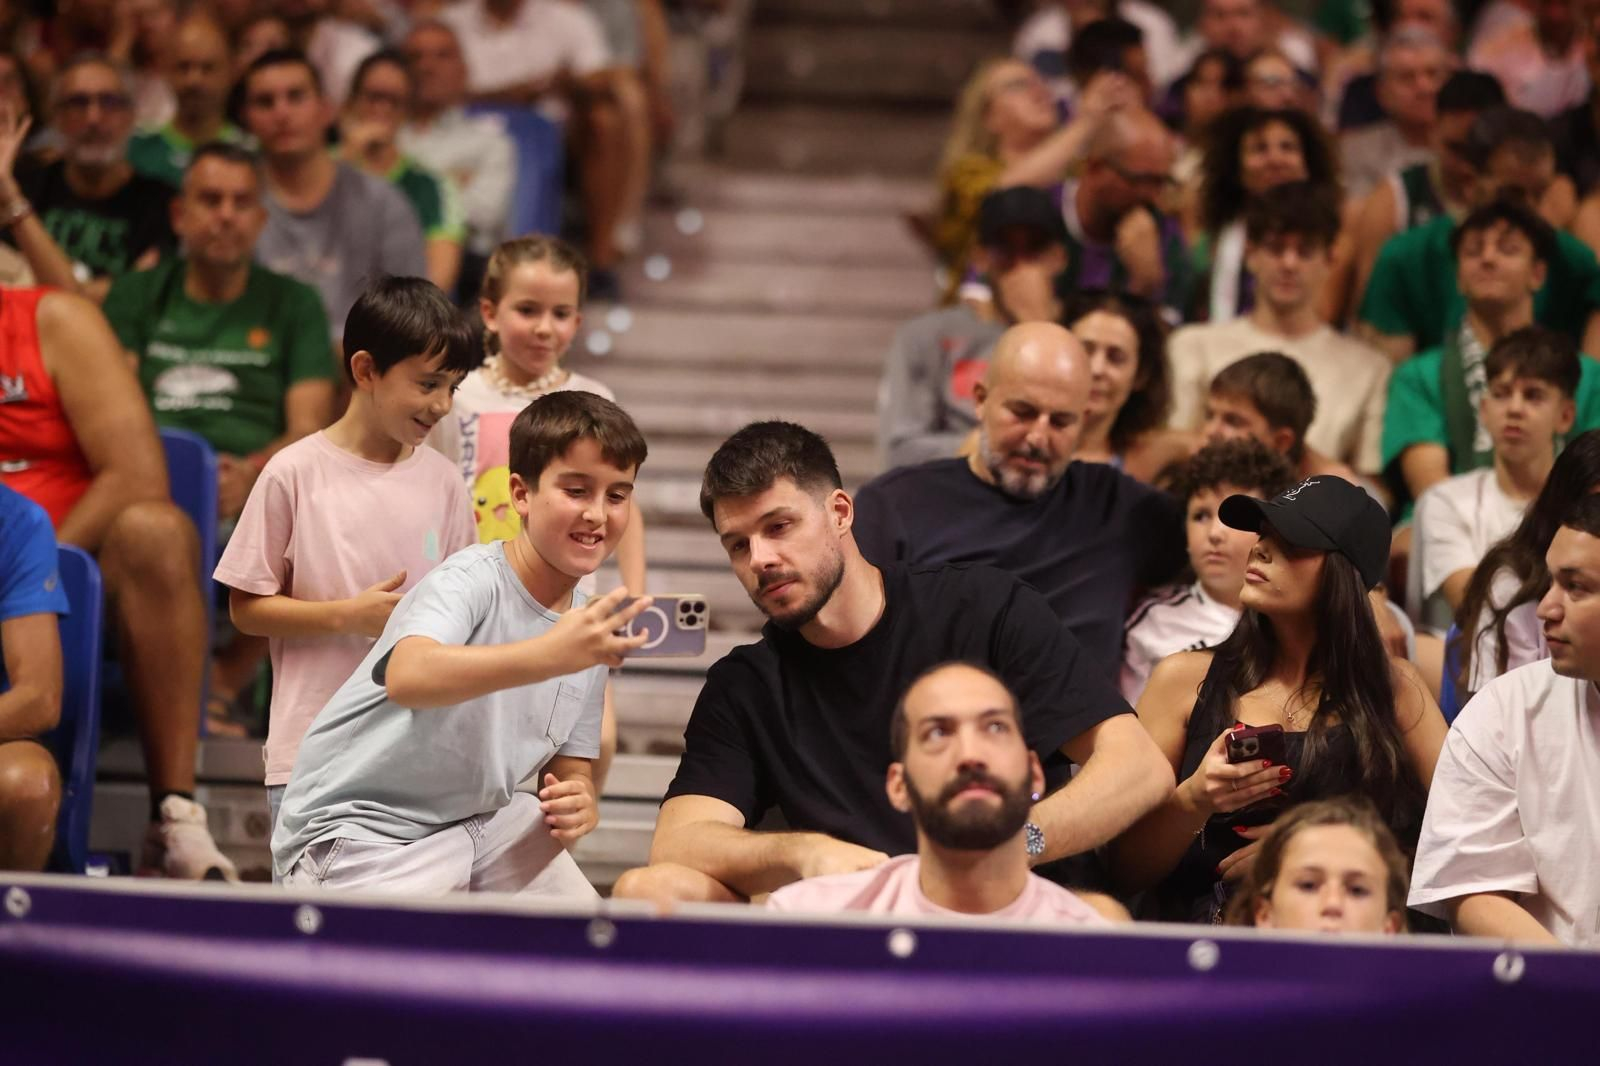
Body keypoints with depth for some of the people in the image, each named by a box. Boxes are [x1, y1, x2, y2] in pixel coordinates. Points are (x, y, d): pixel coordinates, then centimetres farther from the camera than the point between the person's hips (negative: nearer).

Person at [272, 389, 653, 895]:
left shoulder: (588, 629, 2)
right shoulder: (472, 579, -22)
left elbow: (569, 771, 10)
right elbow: (408, 676, -45)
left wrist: (578, 805, -16)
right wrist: (548, 654, -60)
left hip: (482, 818, 7)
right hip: (360, 828, -7)